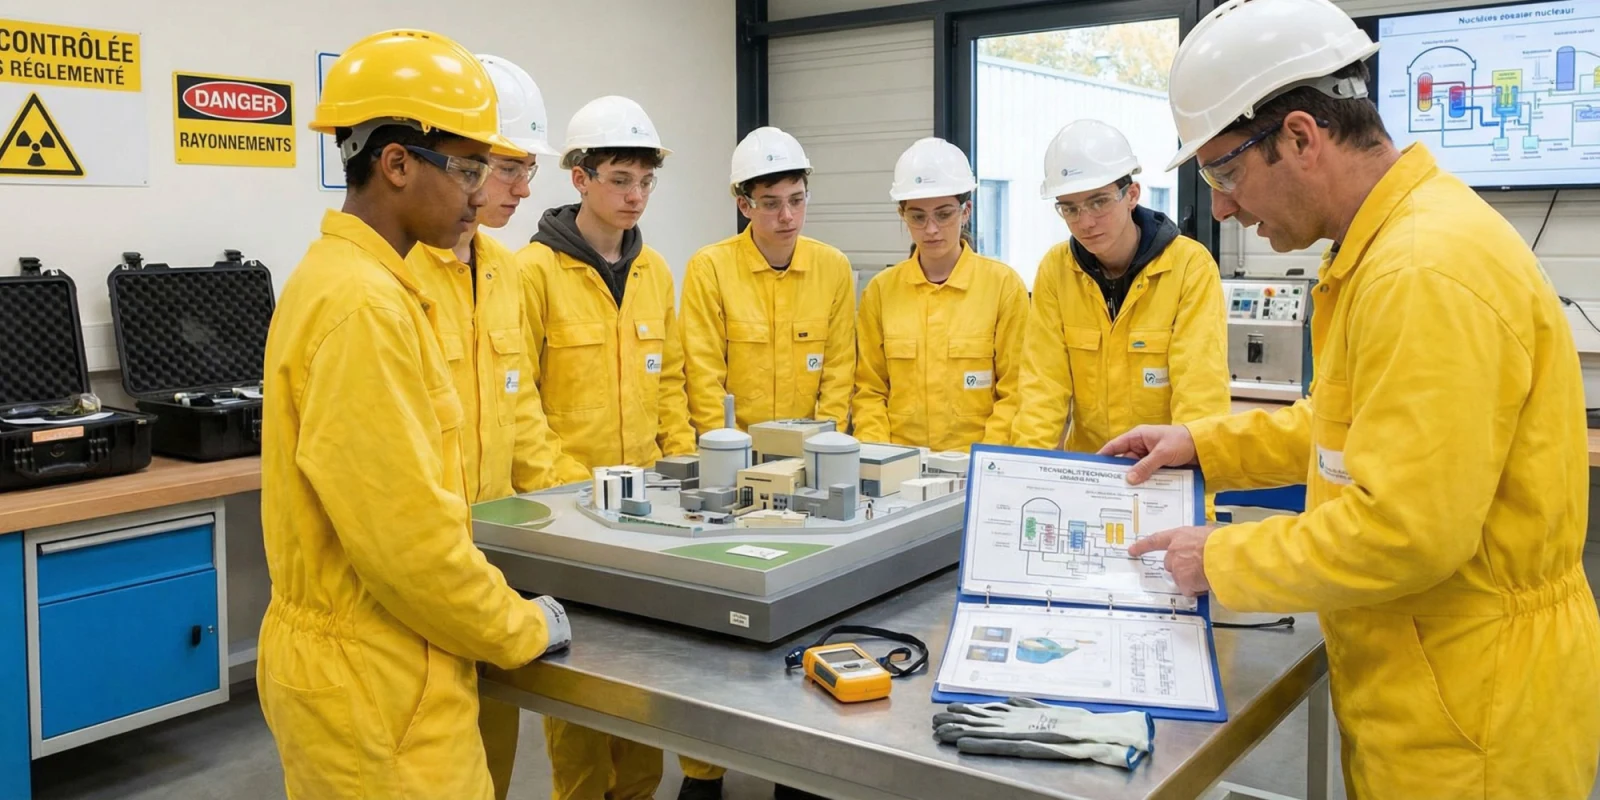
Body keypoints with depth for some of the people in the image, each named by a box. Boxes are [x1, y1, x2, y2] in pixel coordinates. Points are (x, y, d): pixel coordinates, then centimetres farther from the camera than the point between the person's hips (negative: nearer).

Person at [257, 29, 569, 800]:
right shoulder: (364, 306, -22)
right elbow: (408, 538, -25)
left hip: (357, 661, 9)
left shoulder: (346, 278, 8)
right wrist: (522, 628, -10)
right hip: (376, 684, -9)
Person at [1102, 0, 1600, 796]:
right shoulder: (1386, 242, 6)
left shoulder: (1428, 273, -26)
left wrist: (1223, 558, -15)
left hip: (1470, 713, -9)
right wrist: (1204, 444, 11)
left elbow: (1401, 532, -28)